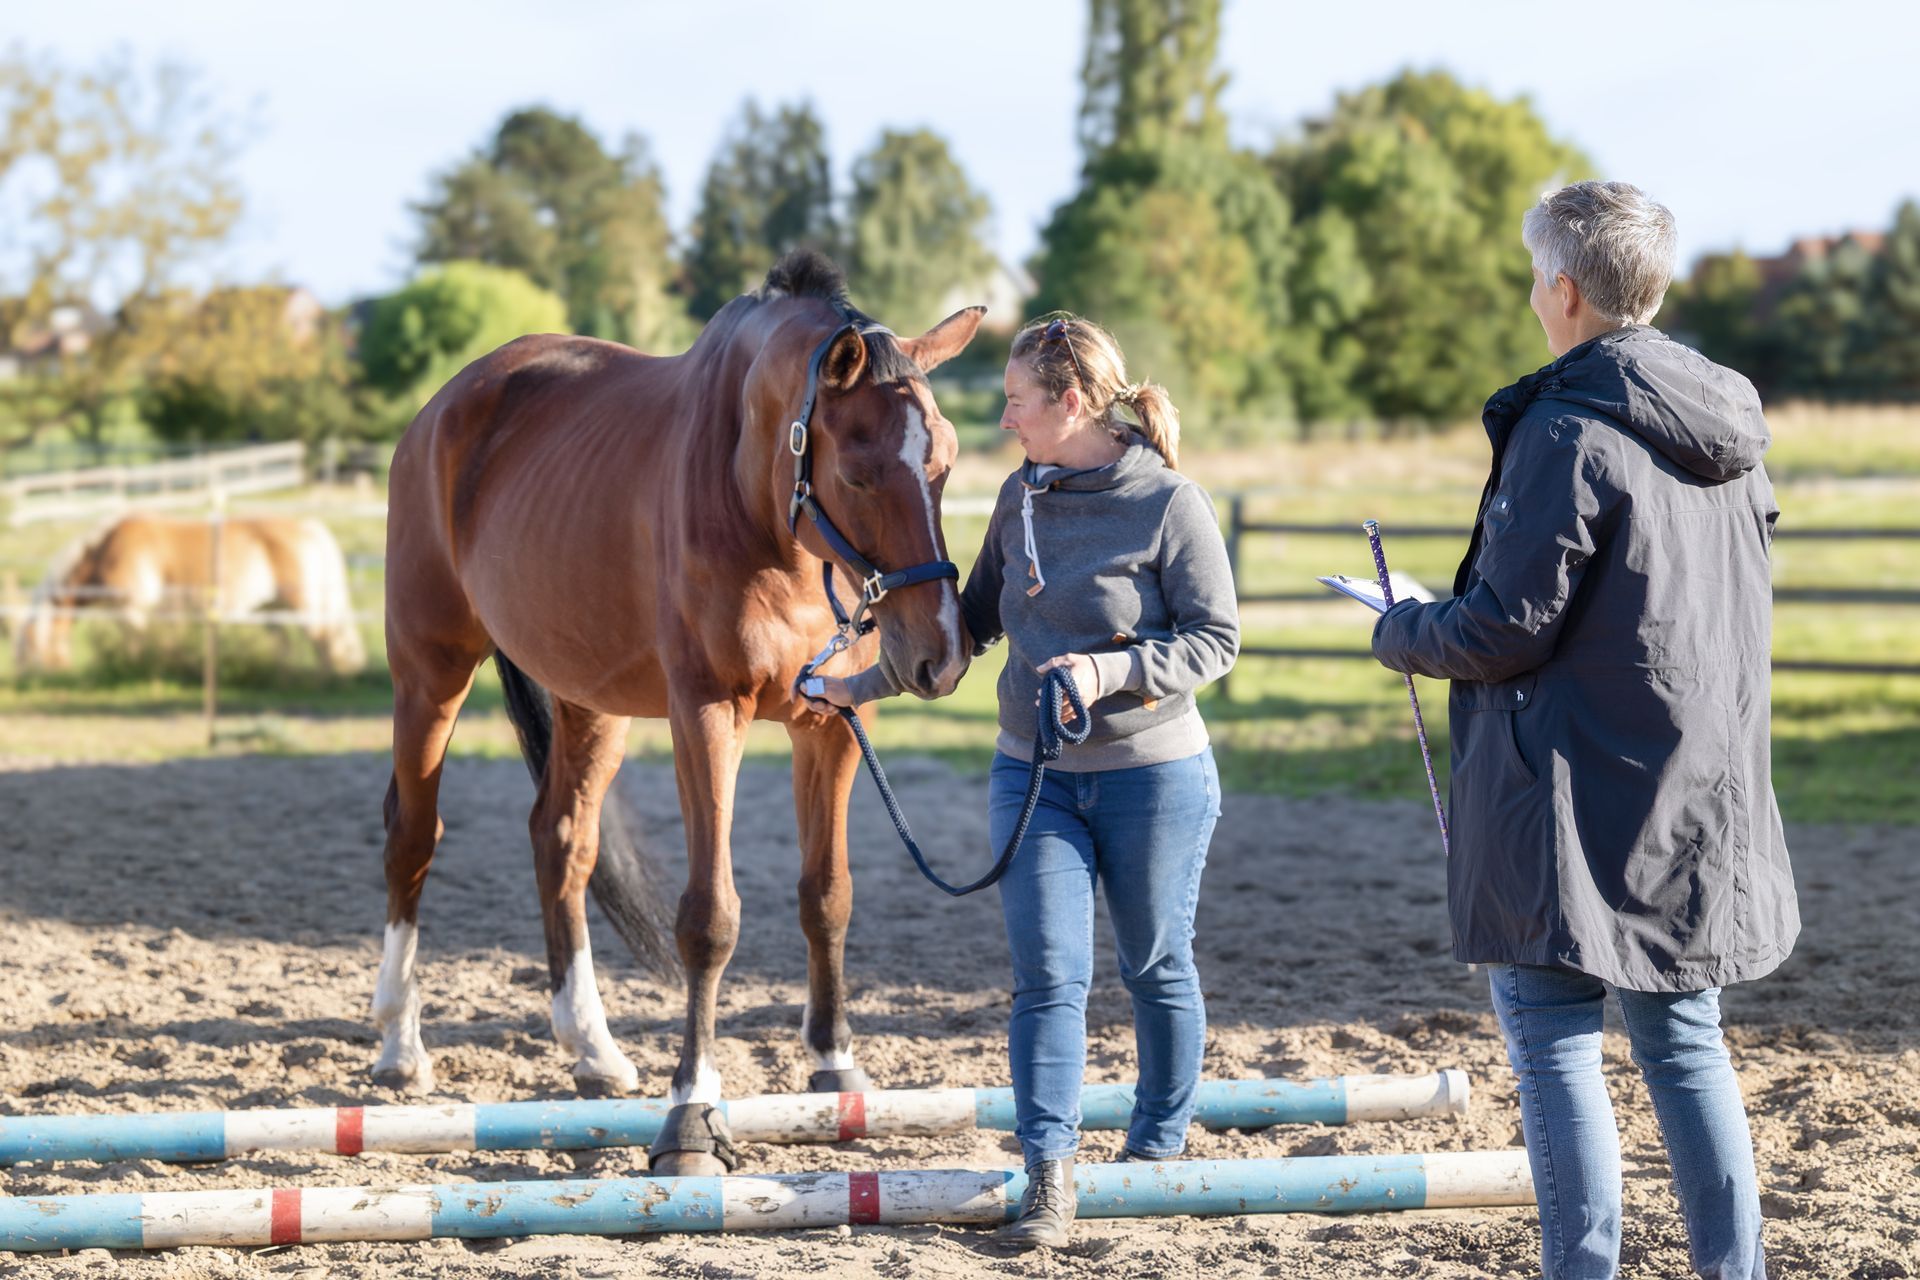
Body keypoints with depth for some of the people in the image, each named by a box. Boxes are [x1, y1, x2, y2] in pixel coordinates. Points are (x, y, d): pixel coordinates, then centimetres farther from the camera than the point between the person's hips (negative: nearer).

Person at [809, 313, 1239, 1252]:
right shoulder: (1021, 496, 5)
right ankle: (1048, 1178, -4)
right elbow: (973, 621, 16)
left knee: (1157, 969, 11)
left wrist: (1109, 671, -24)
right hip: (1033, 774, 4)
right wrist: (864, 686, 15)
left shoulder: (1169, 503, -13)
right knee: (1047, 975, -4)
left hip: (1153, 776, -4)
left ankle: (1159, 1148, 29)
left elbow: (1216, 639, -12)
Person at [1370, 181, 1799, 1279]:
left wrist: (1400, 631, 4)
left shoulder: (1568, 433, -16)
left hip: (1580, 797, -8)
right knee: (1685, 1040, 15)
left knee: (1553, 1039, 0)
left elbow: (1505, 629, -15)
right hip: (1707, 804, 8)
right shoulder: (1731, 431, 9)